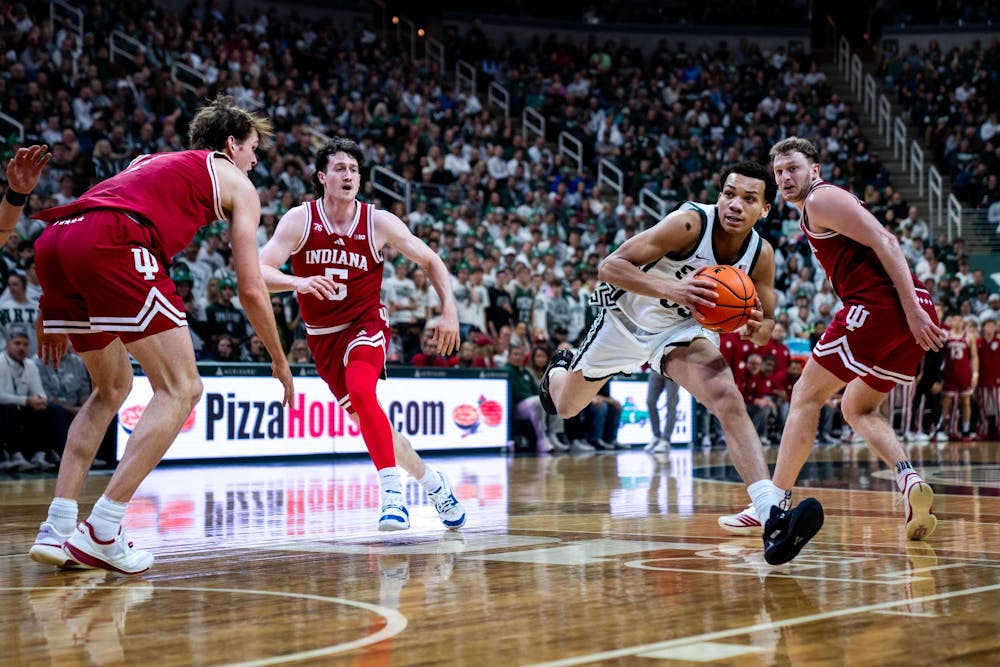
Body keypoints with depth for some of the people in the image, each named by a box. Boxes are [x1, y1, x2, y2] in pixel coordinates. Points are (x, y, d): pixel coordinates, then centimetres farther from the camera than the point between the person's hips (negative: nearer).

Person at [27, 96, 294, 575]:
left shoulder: (150, 161, 38)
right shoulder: (235, 182, 21)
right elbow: (251, 290, 17)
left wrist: (53, 317, 37)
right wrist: (279, 361, 29)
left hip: (52, 242, 7)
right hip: (112, 243, -7)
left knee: (111, 388, 23)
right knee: (181, 389, 1)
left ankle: (56, 529, 14)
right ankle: (101, 532, -7)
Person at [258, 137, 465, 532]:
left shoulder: (379, 222, -10)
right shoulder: (299, 220, -11)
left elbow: (431, 261, 2)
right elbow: (259, 270, -23)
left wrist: (449, 310, -10)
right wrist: (298, 282, -43)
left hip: (365, 324, -3)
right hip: (323, 336, 3)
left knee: (361, 394, -32)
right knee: (365, 418, 9)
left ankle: (393, 494, -31)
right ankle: (432, 483, 29)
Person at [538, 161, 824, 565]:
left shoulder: (761, 255, -16)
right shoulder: (690, 223, -31)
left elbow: (766, 323, -2)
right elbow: (609, 266, -35)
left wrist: (758, 329, -28)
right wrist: (671, 289, -51)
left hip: (682, 328, 2)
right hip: (627, 318, -2)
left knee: (728, 399, -27)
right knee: (565, 407, 18)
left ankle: (774, 517, -38)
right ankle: (558, 371, 58)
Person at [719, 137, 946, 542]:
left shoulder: (822, 200, -2)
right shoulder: (813, 213, 27)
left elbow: (884, 242, -13)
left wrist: (912, 309, -19)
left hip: (879, 305, -9)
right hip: (913, 312, 9)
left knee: (806, 396, 1)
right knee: (857, 408, 20)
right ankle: (909, 479, -4)